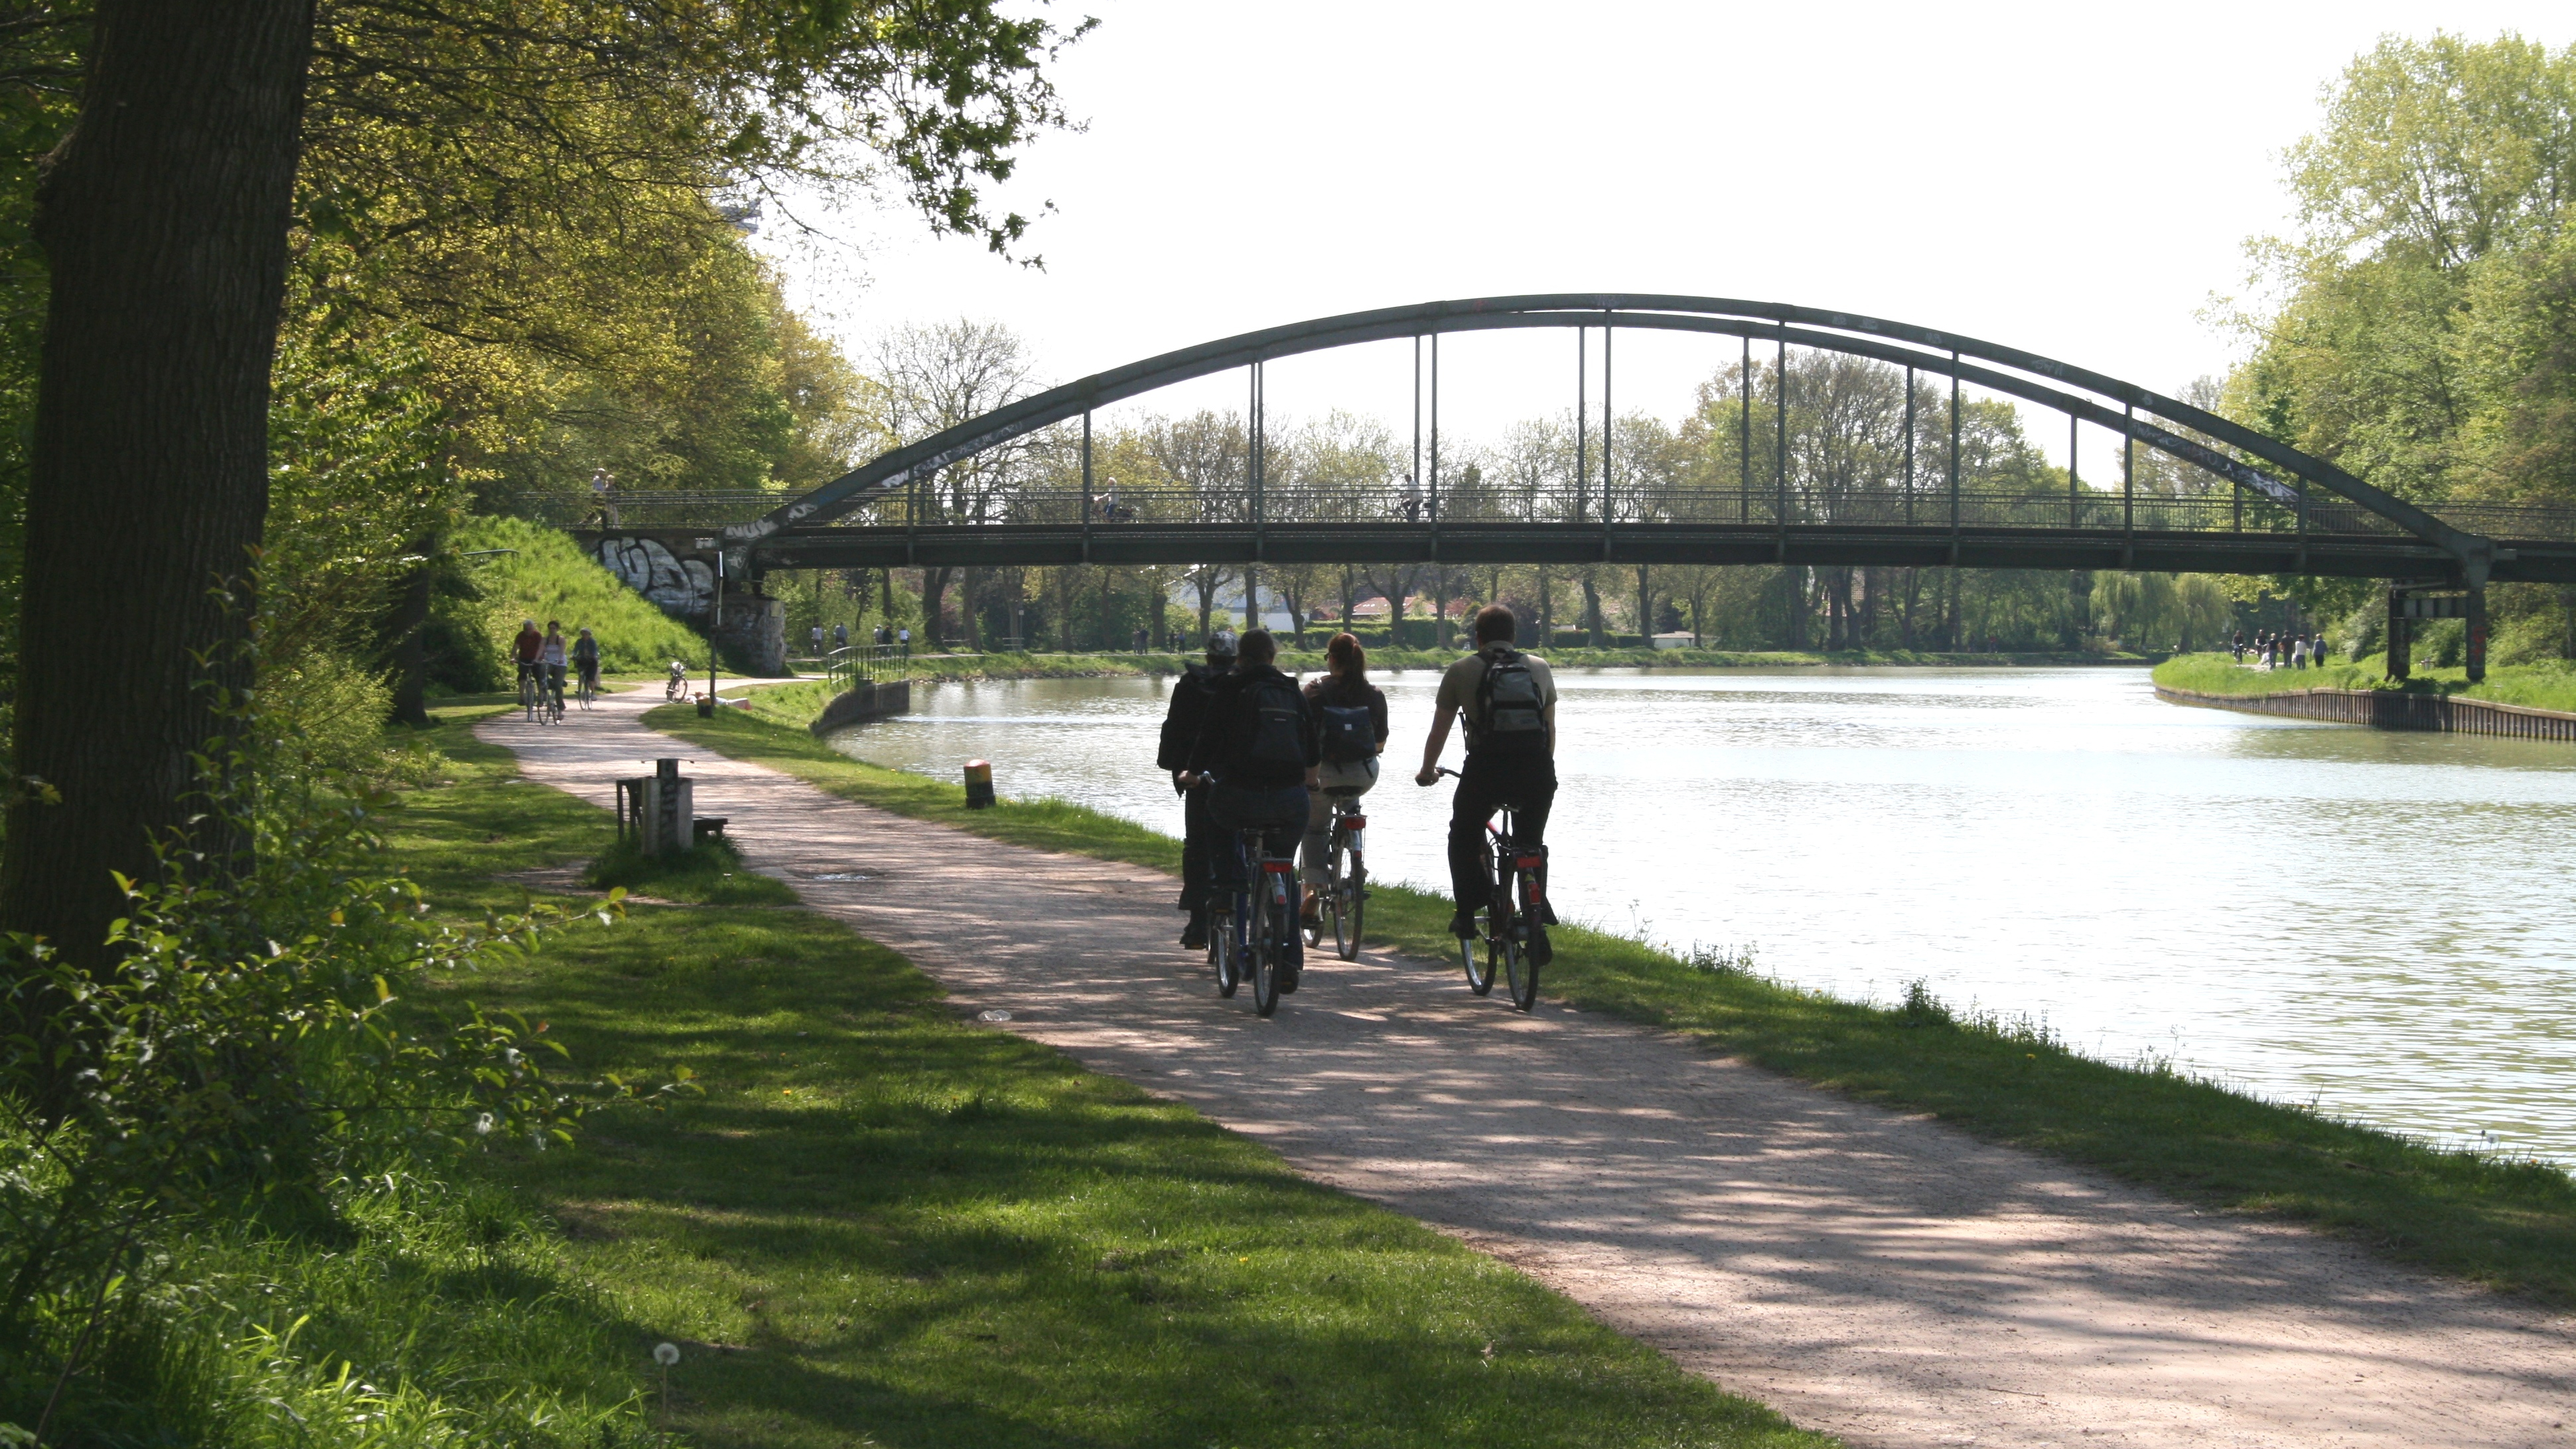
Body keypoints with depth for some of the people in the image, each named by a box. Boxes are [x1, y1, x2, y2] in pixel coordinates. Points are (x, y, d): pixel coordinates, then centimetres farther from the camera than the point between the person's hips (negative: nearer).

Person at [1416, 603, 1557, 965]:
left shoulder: (1461, 671, 11)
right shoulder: (1539, 668, 18)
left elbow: (1439, 731, 18)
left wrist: (1427, 772, 35)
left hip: (1486, 770, -2)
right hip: (1537, 771, 2)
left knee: (1463, 837, 22)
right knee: (1532, 844, 21)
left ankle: (1468, 911, 11)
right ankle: (1538, 925, 13)